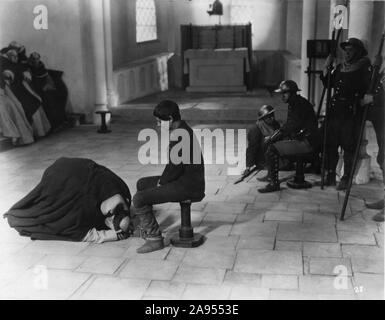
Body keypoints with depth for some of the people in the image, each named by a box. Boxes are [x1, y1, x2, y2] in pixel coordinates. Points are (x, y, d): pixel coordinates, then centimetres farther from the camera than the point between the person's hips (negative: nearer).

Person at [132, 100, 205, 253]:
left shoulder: (178, 135, -23)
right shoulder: (182, 129, 10)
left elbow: (175, 166, -23)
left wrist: (161, 183, -7)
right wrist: (162, 179, 8)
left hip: (187, 186, -11)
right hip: (183, 179, 11)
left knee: (139, 199, -16)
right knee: (142, 184, 23)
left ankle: (155, 238, -8)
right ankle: (145, 227, 33)